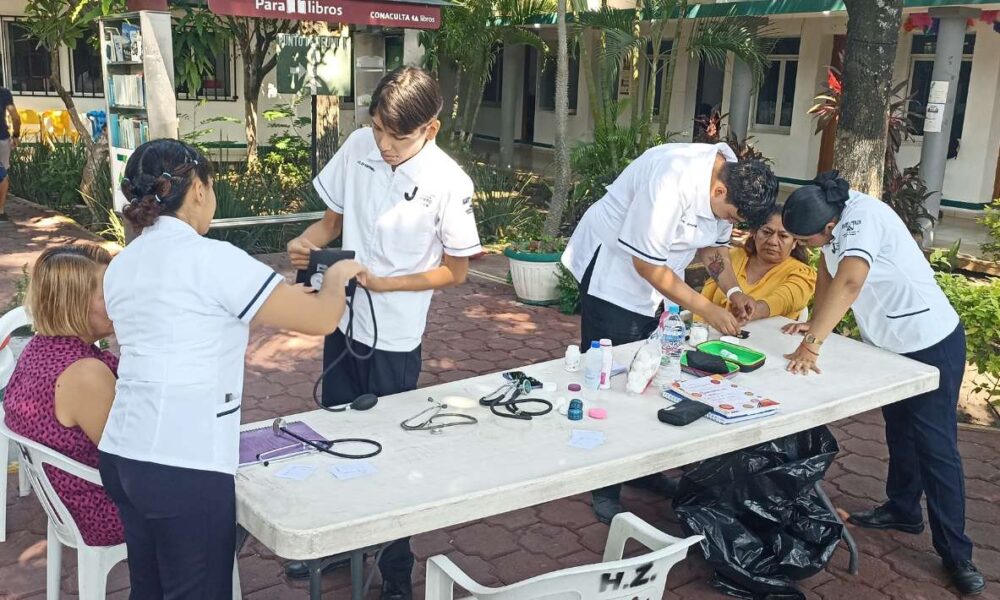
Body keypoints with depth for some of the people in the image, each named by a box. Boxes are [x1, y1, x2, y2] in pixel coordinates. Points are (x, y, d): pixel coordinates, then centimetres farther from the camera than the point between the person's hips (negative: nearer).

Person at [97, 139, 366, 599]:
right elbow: (321, 319, -12)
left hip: (123, 453, 8)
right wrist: (337, 278, 10)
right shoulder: (212, 258, -13)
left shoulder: (120, 265, 11)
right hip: (185, 466, -8)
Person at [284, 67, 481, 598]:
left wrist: (381, 283, -20)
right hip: (343, 321, 5)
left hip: (394, 339, -5)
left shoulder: (449, 184, -19)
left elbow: (455, 271, -11)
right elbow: (332, 218, 7)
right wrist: (306, 241, -15)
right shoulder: (357, 147, -7)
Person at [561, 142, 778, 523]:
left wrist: (733, 291, -8)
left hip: (655, 280, 8)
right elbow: (647, 265, -27)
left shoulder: (732, 181, -7)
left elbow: (714, 243, 9)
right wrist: (707, 311, -23)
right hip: (613, 268, -8)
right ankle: (605, 488, 7)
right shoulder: (671, 183, -34)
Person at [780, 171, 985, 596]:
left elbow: (849, 282, -47)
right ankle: (903, 509, 40)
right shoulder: (830, 215, -8)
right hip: (888, 343, 9)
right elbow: (827, 270, 4)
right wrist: (814, 324, -9)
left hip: (931, 343, -8)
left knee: (935, 446, -3)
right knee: (898, 431, 21)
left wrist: (812, 344, -53)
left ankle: (955, 553, 9)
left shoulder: (863, 218, -33)